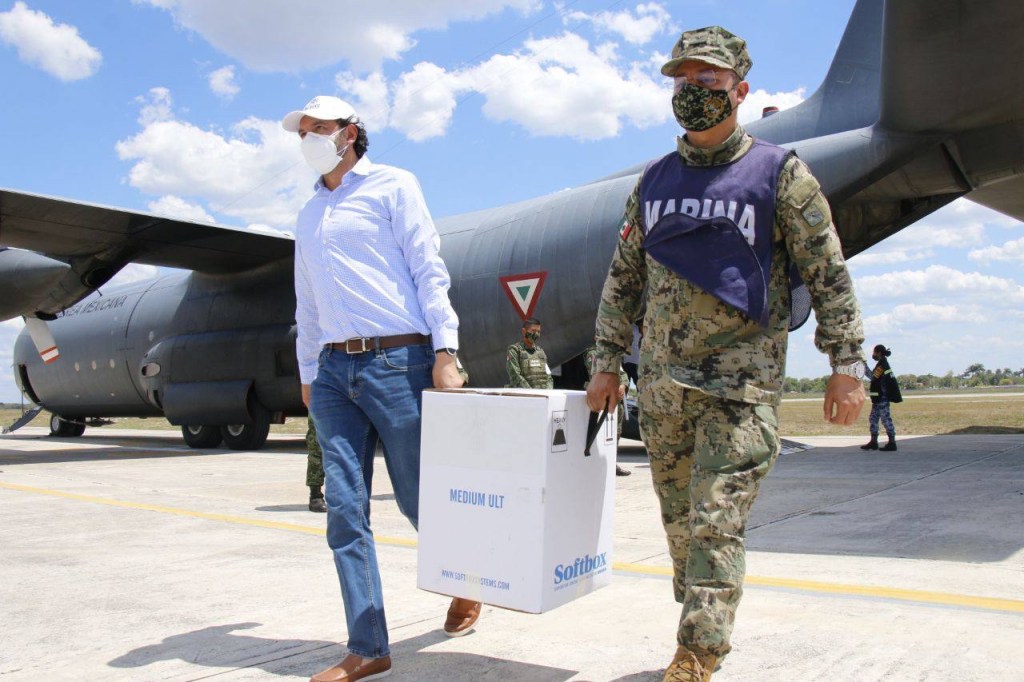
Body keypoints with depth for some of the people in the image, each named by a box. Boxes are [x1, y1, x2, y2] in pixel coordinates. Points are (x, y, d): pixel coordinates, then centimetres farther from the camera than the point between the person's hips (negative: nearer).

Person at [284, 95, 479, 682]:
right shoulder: (309, 215, 22)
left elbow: (429, 271, -5)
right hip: (334, 370, 6)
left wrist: (445, 351, -13)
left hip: (396, 361, -6)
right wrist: (308, 373, 22)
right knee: (345, 513, 1)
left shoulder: (391, 186, 4)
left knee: (420, 499, 2)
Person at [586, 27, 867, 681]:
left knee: (717, 522, -8)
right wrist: (606, 363, 11)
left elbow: (829, 276, -1)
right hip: (661, 382, 5)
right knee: (680, 519, 13)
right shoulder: (654, 181, 12)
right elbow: (623, 278, 14)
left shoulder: (779, 173, -1)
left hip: (742, 382, -5)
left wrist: (847, 365, -5)